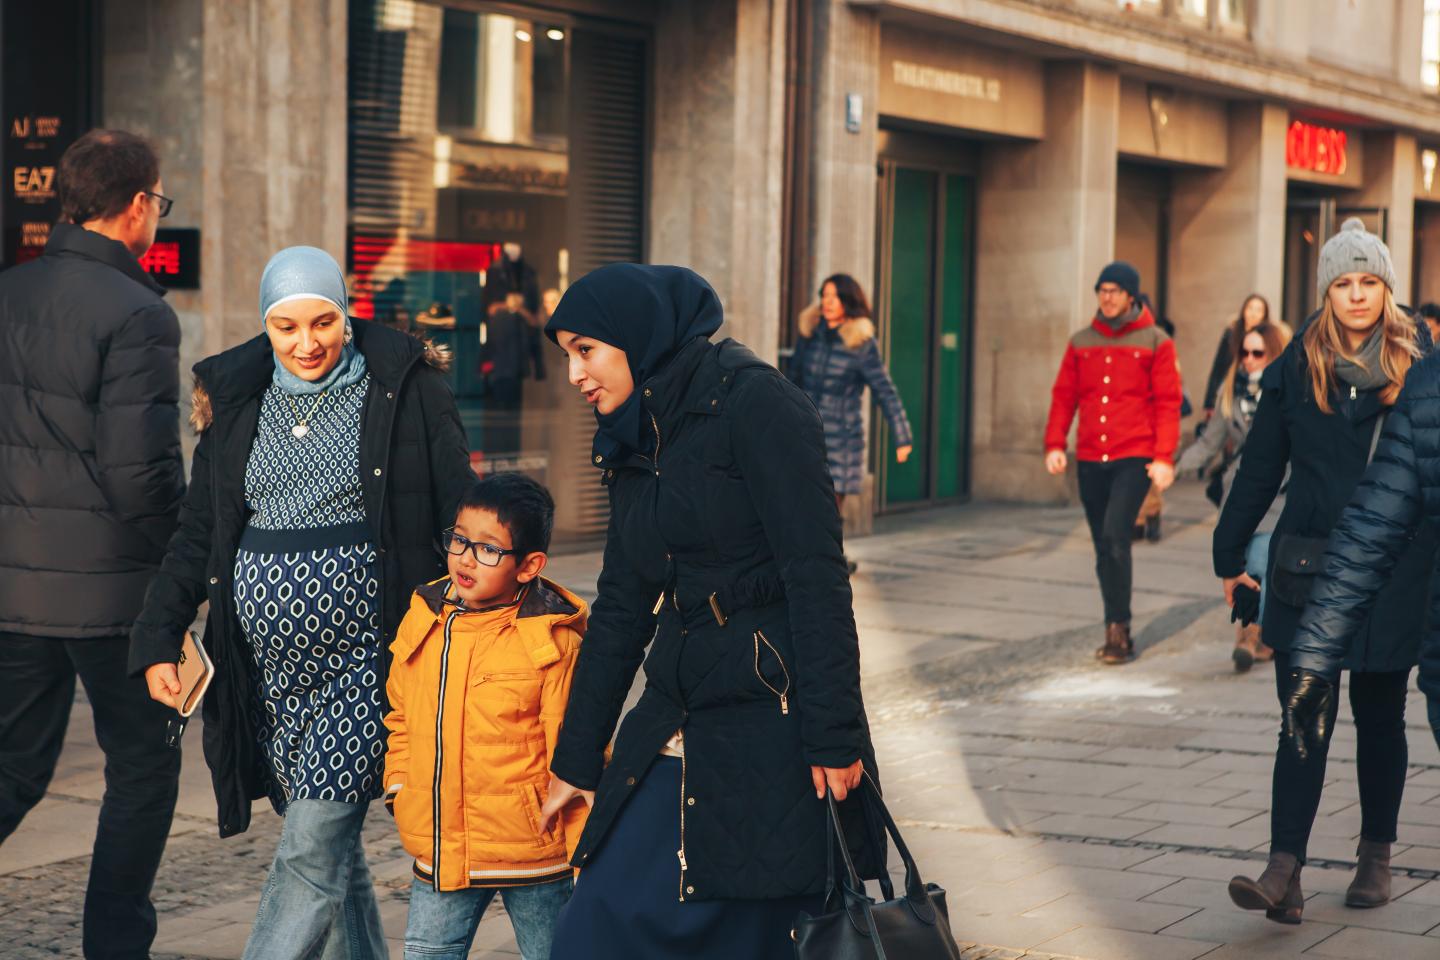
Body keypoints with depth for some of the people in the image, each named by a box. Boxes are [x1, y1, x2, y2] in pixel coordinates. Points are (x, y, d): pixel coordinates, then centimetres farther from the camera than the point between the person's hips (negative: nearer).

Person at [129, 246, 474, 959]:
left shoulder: (404, 390, -1)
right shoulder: (237, 398, 10)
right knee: (333, 850, 11)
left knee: (313, 849, -10)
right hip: (269, 660, 4)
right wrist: (158, 639, 2)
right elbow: (197, 533, 13)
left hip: (363, 655, -4)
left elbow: (460, 516, 0)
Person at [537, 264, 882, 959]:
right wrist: (576, 760, 20)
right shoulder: (634, 443, 14)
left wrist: (834, 737, -19)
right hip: (674, 734, 7)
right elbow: (621, 609, 19)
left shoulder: (753, 402, -10)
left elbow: (818, 578, -15)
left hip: (772, 733, -7)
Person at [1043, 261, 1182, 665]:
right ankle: (1118, 635, 17)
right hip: (1091, 460, 5)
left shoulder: (1155, 342, 1)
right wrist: (1054, 443, -1)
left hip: (1134, 460, -4)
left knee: (1115, 537, -19)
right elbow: (1063, 396, 12)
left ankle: (1118, 628, -12)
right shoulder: (1081, 343, 12)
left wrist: (1164, 456, -12)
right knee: (1104, 547, 8)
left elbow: (1168, 403, -3)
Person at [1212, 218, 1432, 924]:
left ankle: (1376, 856, 27)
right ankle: (1285, 870, -9)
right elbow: (1260, 466, 6)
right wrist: (1230, 555, 8)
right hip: (1307, 568, 0)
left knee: (1379, 717, 12)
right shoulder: (1298, 367, 2)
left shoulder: (1419, 364, 0)